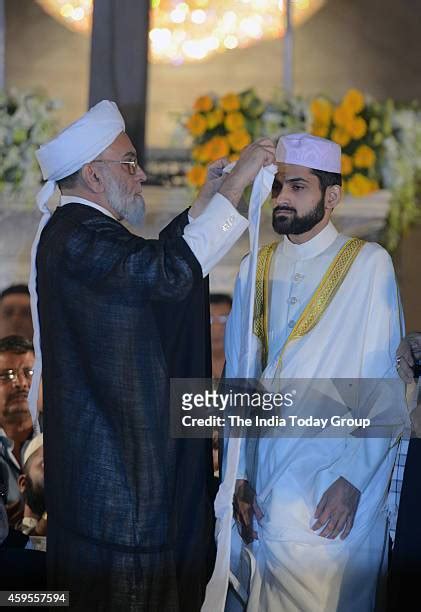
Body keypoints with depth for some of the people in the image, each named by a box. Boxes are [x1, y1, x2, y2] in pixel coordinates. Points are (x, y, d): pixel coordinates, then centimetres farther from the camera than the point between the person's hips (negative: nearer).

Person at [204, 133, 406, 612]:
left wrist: (352, 480, -15)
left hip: (333, 501, -4)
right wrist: (238, 477, 1)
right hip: (259, 496, 4)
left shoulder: (369, 264, -3)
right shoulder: (255, 268, 10)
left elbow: (388, 388, -7)